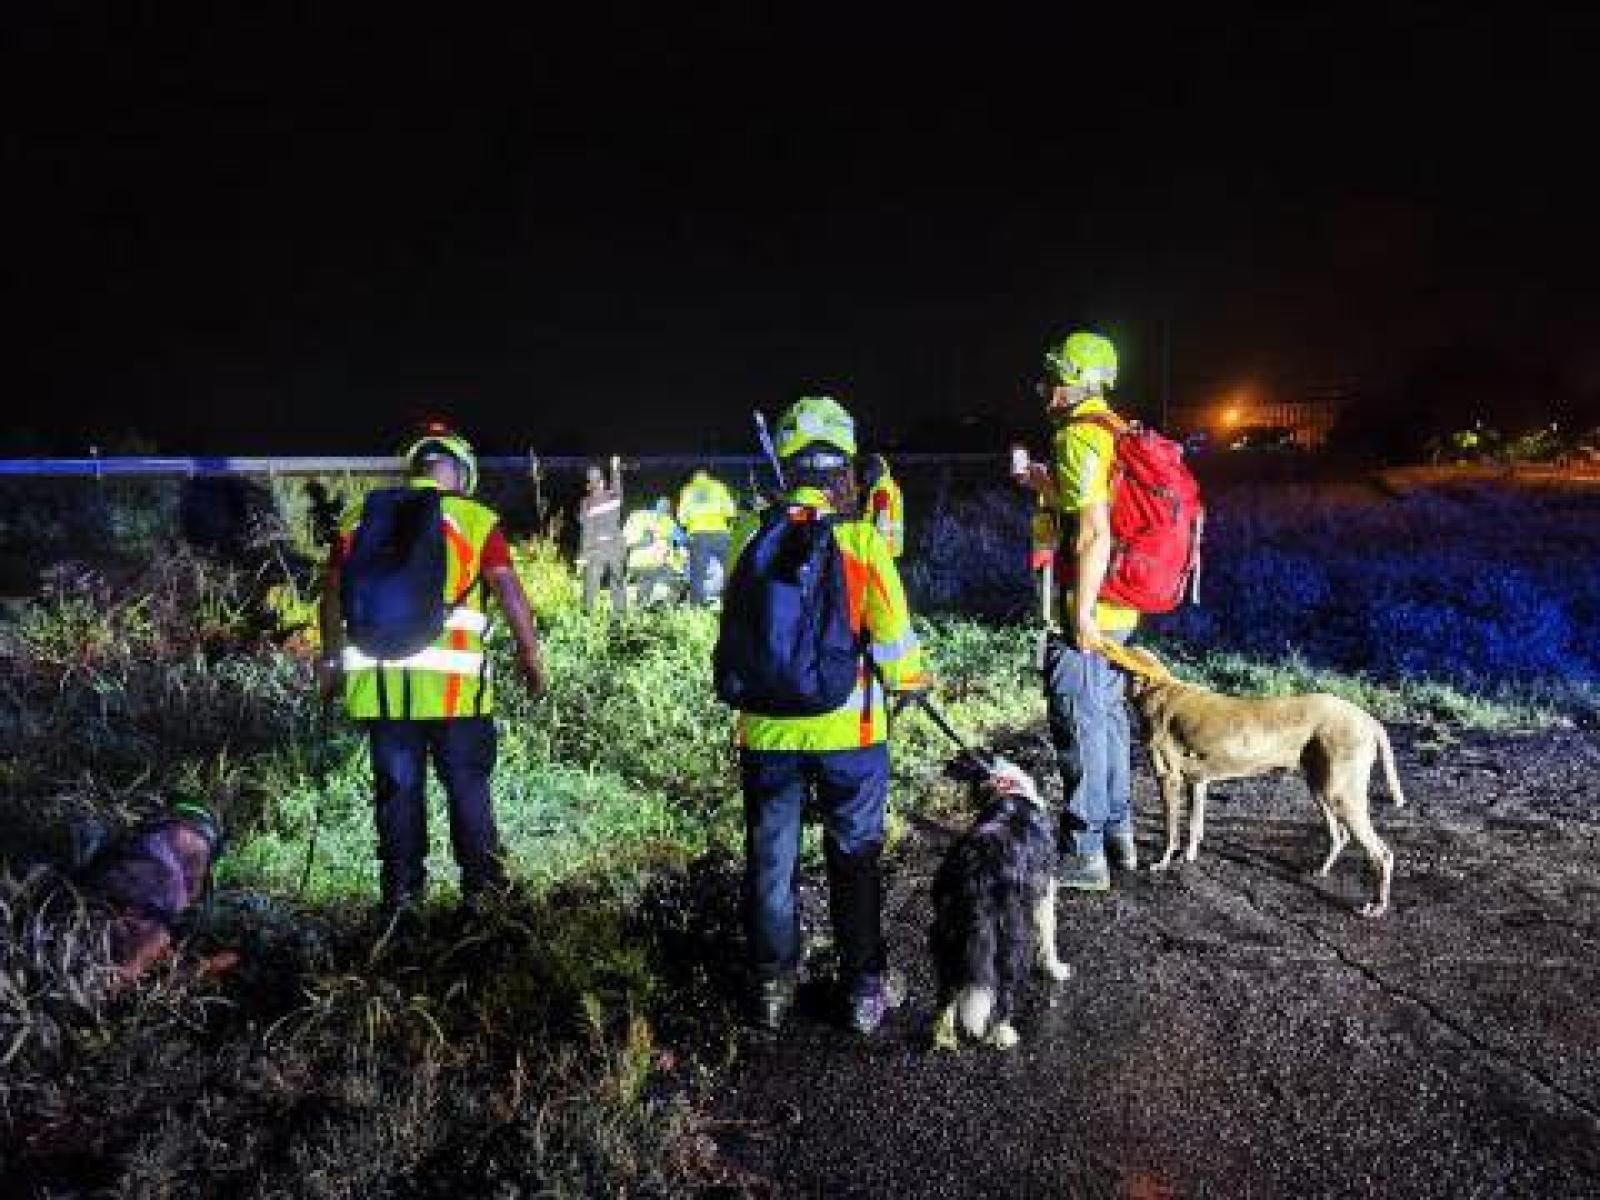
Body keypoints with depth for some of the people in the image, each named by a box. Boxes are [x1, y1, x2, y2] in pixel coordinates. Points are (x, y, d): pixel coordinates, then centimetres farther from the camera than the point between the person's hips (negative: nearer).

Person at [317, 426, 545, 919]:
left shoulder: (359, 520, 10)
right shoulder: (475, 520, 0)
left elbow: (332, 593, 14)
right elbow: (510, 592, -6)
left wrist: (332, 658, 26)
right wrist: (531, 657, 2)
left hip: (380, 682, 3)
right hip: (452, 681, -2)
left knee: (398, 788, 12)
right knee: (467, 785, 10)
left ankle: (401, 894, 18)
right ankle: (483, 888, 15)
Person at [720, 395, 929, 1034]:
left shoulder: (751, 533, -8)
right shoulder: (861, 537, -13)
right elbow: (892, 633, -8)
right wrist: (908, 677, 10)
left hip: (767, 729, 1)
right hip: (848, 729, -1)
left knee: (771, 859, 16)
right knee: (855, 857, 15)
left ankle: (773, 985, 27)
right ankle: (864, 987, 24)